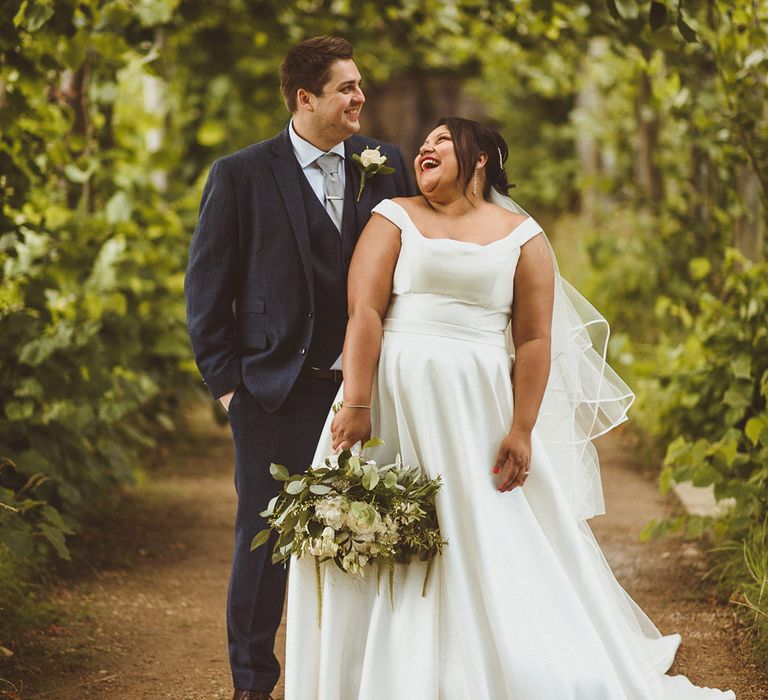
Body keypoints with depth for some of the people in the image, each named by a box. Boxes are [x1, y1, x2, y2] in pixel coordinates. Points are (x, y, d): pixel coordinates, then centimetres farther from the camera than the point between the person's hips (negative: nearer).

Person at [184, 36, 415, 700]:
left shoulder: (387, 166, 6)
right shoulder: (240, 175, -3)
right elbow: (207, 287, 0)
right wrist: (225, 378, -3)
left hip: (366, 386, 2)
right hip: (276, 390, -2)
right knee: (264, 534, 6)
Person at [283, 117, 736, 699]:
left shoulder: (522, 237, 8)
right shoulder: (394, 219, 8)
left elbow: (534, 341, 1)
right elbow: (364, 311, -3)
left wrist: (521, 432, -9)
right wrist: (356, 406, -14)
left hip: (479, 411, 0)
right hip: (394, 404, 0)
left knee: (495, 551, -1)